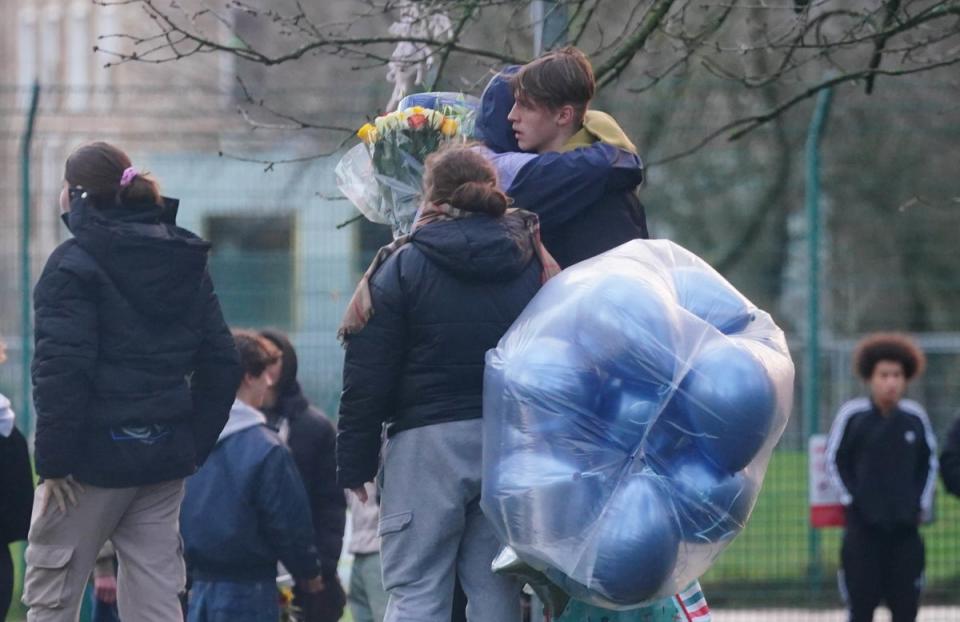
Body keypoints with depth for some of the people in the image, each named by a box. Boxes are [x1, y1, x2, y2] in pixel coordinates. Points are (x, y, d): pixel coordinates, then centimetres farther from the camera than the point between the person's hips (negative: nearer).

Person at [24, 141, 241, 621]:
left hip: (97, 455, -6)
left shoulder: (74, 263, -10)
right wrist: (195, 445, 14)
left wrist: (53, 460, -15)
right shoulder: (187, 264, 12)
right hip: (166, 455, 6)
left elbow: (62, 368, -19)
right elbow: (220, 364, 12)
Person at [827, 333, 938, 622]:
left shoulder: (915, 417, 4)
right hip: (863, 525, -2)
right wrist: (851, 498, -1)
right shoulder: (852, 414, -4)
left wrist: (922, 502, 8)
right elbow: (835, 460, 5)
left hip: (905, 524, 2)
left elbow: (929, 461, 16)